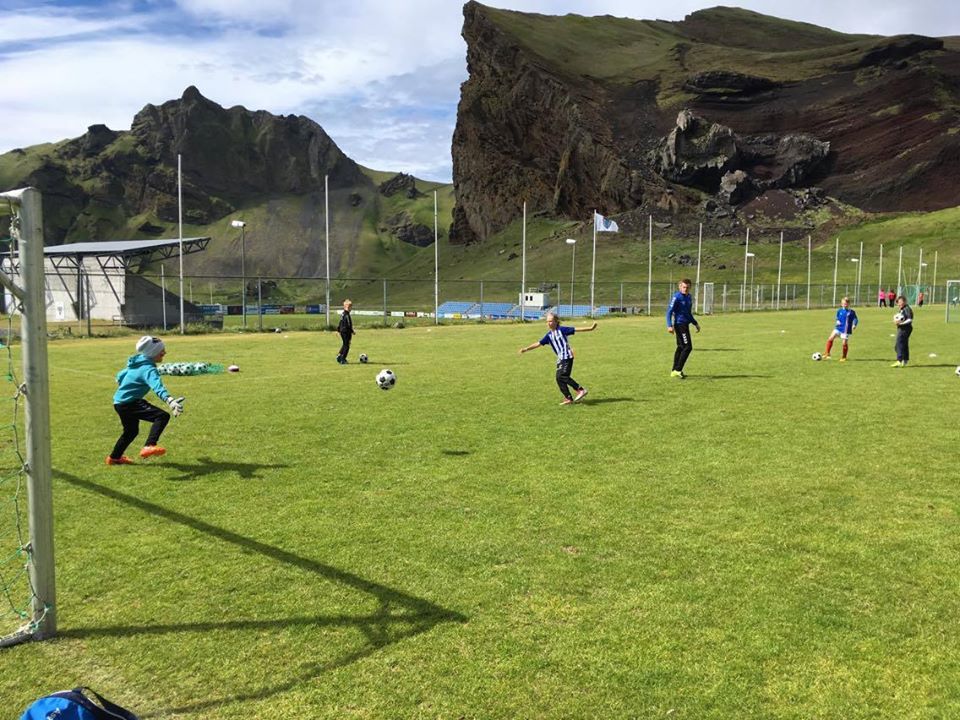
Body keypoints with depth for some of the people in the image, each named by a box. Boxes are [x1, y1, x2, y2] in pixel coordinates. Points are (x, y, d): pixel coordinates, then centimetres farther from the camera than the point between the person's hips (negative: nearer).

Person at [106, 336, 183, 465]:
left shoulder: (137, 361, 10)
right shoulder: (148, 369, -20)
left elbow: (120, 376, 29)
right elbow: (158, 387, -40)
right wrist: (170, 401, -57)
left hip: (119, 402, 10)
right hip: (129, 403, -10)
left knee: (131, 431, 31)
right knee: (163, 416, -23)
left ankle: (114, 457, 49)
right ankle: (149, 446, -35)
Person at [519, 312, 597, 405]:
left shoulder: (562, 329, -6)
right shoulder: (549, 335, 11)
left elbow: (577, 329, -8)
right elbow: (538, 344, 12)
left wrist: (591, 328, -12)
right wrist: (526, 349, 6)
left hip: (567, 357, -8)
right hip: (560, 358, 8)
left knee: (562, 376, -20)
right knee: (559, 378, 2)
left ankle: (581, 389, -13)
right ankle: (569, 399, 8)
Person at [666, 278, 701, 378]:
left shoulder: (689, 297, 13)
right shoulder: (677, 297, -12)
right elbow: (669, 311, -15)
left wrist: (695, 323, 26)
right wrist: (669, 326, -24)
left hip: (685, 324, 9)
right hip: (680, 324, -9)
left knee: (681, 347, 11)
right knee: (687, 347, -11)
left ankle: (674, 371, 17)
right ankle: (677, 370, -8)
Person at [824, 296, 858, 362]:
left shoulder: (852, 312, -5)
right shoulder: (839, 311, 3)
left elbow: (855, 319, 1)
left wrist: (854, 325, -16)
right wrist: (838, 321, -2)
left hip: (846, 330, -3)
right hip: (838, 328, 3)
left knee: (844, 343, -1)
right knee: (830, 339, -9)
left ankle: (844, 357, 16)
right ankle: (827, 353, 1)